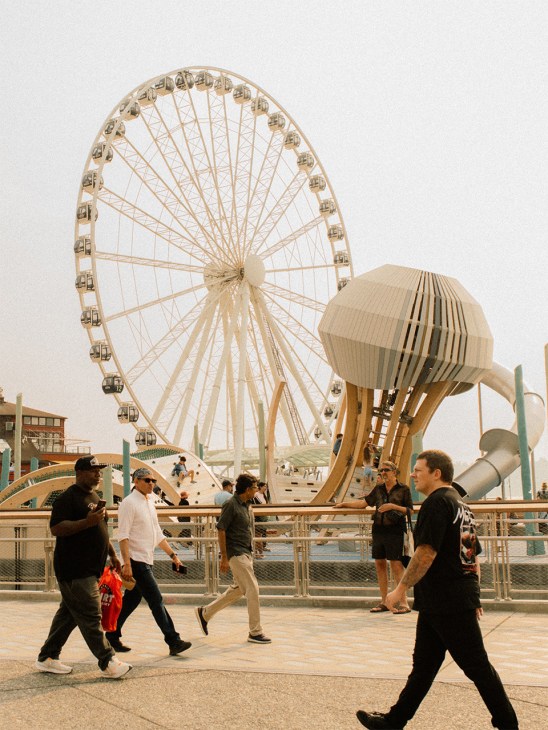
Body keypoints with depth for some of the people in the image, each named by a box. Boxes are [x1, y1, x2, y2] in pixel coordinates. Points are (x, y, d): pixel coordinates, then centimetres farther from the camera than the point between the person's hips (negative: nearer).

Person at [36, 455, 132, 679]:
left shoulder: (93, 497, 19)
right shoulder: (68, 497, -11)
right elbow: (56, 528, -20)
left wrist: (112, 554, 23)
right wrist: (87, 521, -28)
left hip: (90, 568, 10)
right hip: (74, 570, -10)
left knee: (69, 614, 13)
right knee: (91, 616, -7)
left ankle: (47, 658, 22)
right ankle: (107, 662, -4)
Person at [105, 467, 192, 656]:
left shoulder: (149, 503, 15)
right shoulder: (129, 503, -11)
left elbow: (158, 534, 21)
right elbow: (123, 536, -17)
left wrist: (173, 555, 15)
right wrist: (127, 564, -23)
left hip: (146, 561, 9)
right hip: (136, 561, -9)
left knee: (131, 600, 14)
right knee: (156, 600, -9)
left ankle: (112, 637, 25)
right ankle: (174, 642, -7)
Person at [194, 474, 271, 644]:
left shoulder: (245, 504, 12)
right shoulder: (231, 505, -15)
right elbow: (221, 530, -17)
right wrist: (224, 558, -18)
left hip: (246, 553, 10)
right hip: (236, 553, -10)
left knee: (238, 589, 16)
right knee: (252, 589, -8)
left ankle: (205, 613, 29)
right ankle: (255, 632, 0)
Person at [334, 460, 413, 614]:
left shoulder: (403, 489, -1)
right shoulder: (378, 489, 13)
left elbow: (410, 510, -4)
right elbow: (364, 503, 19)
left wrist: (393, 506, -15)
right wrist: (344, 504, 19)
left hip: (395, 532, -6)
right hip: (378, 530, 6)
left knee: (396, 565, -8)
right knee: (379, 564, 7)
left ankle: (404, 603, -2)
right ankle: (384, 602, 16)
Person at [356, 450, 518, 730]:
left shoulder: (436, 502, -16)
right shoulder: (461, 505, 15)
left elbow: (426, 552, -22)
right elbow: (474, 555, 18)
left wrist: (401, 588, -16)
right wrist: (473, 595, 22)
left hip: (446, 600, -10)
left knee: (476, 665, 0)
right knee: (424, 662, 14)